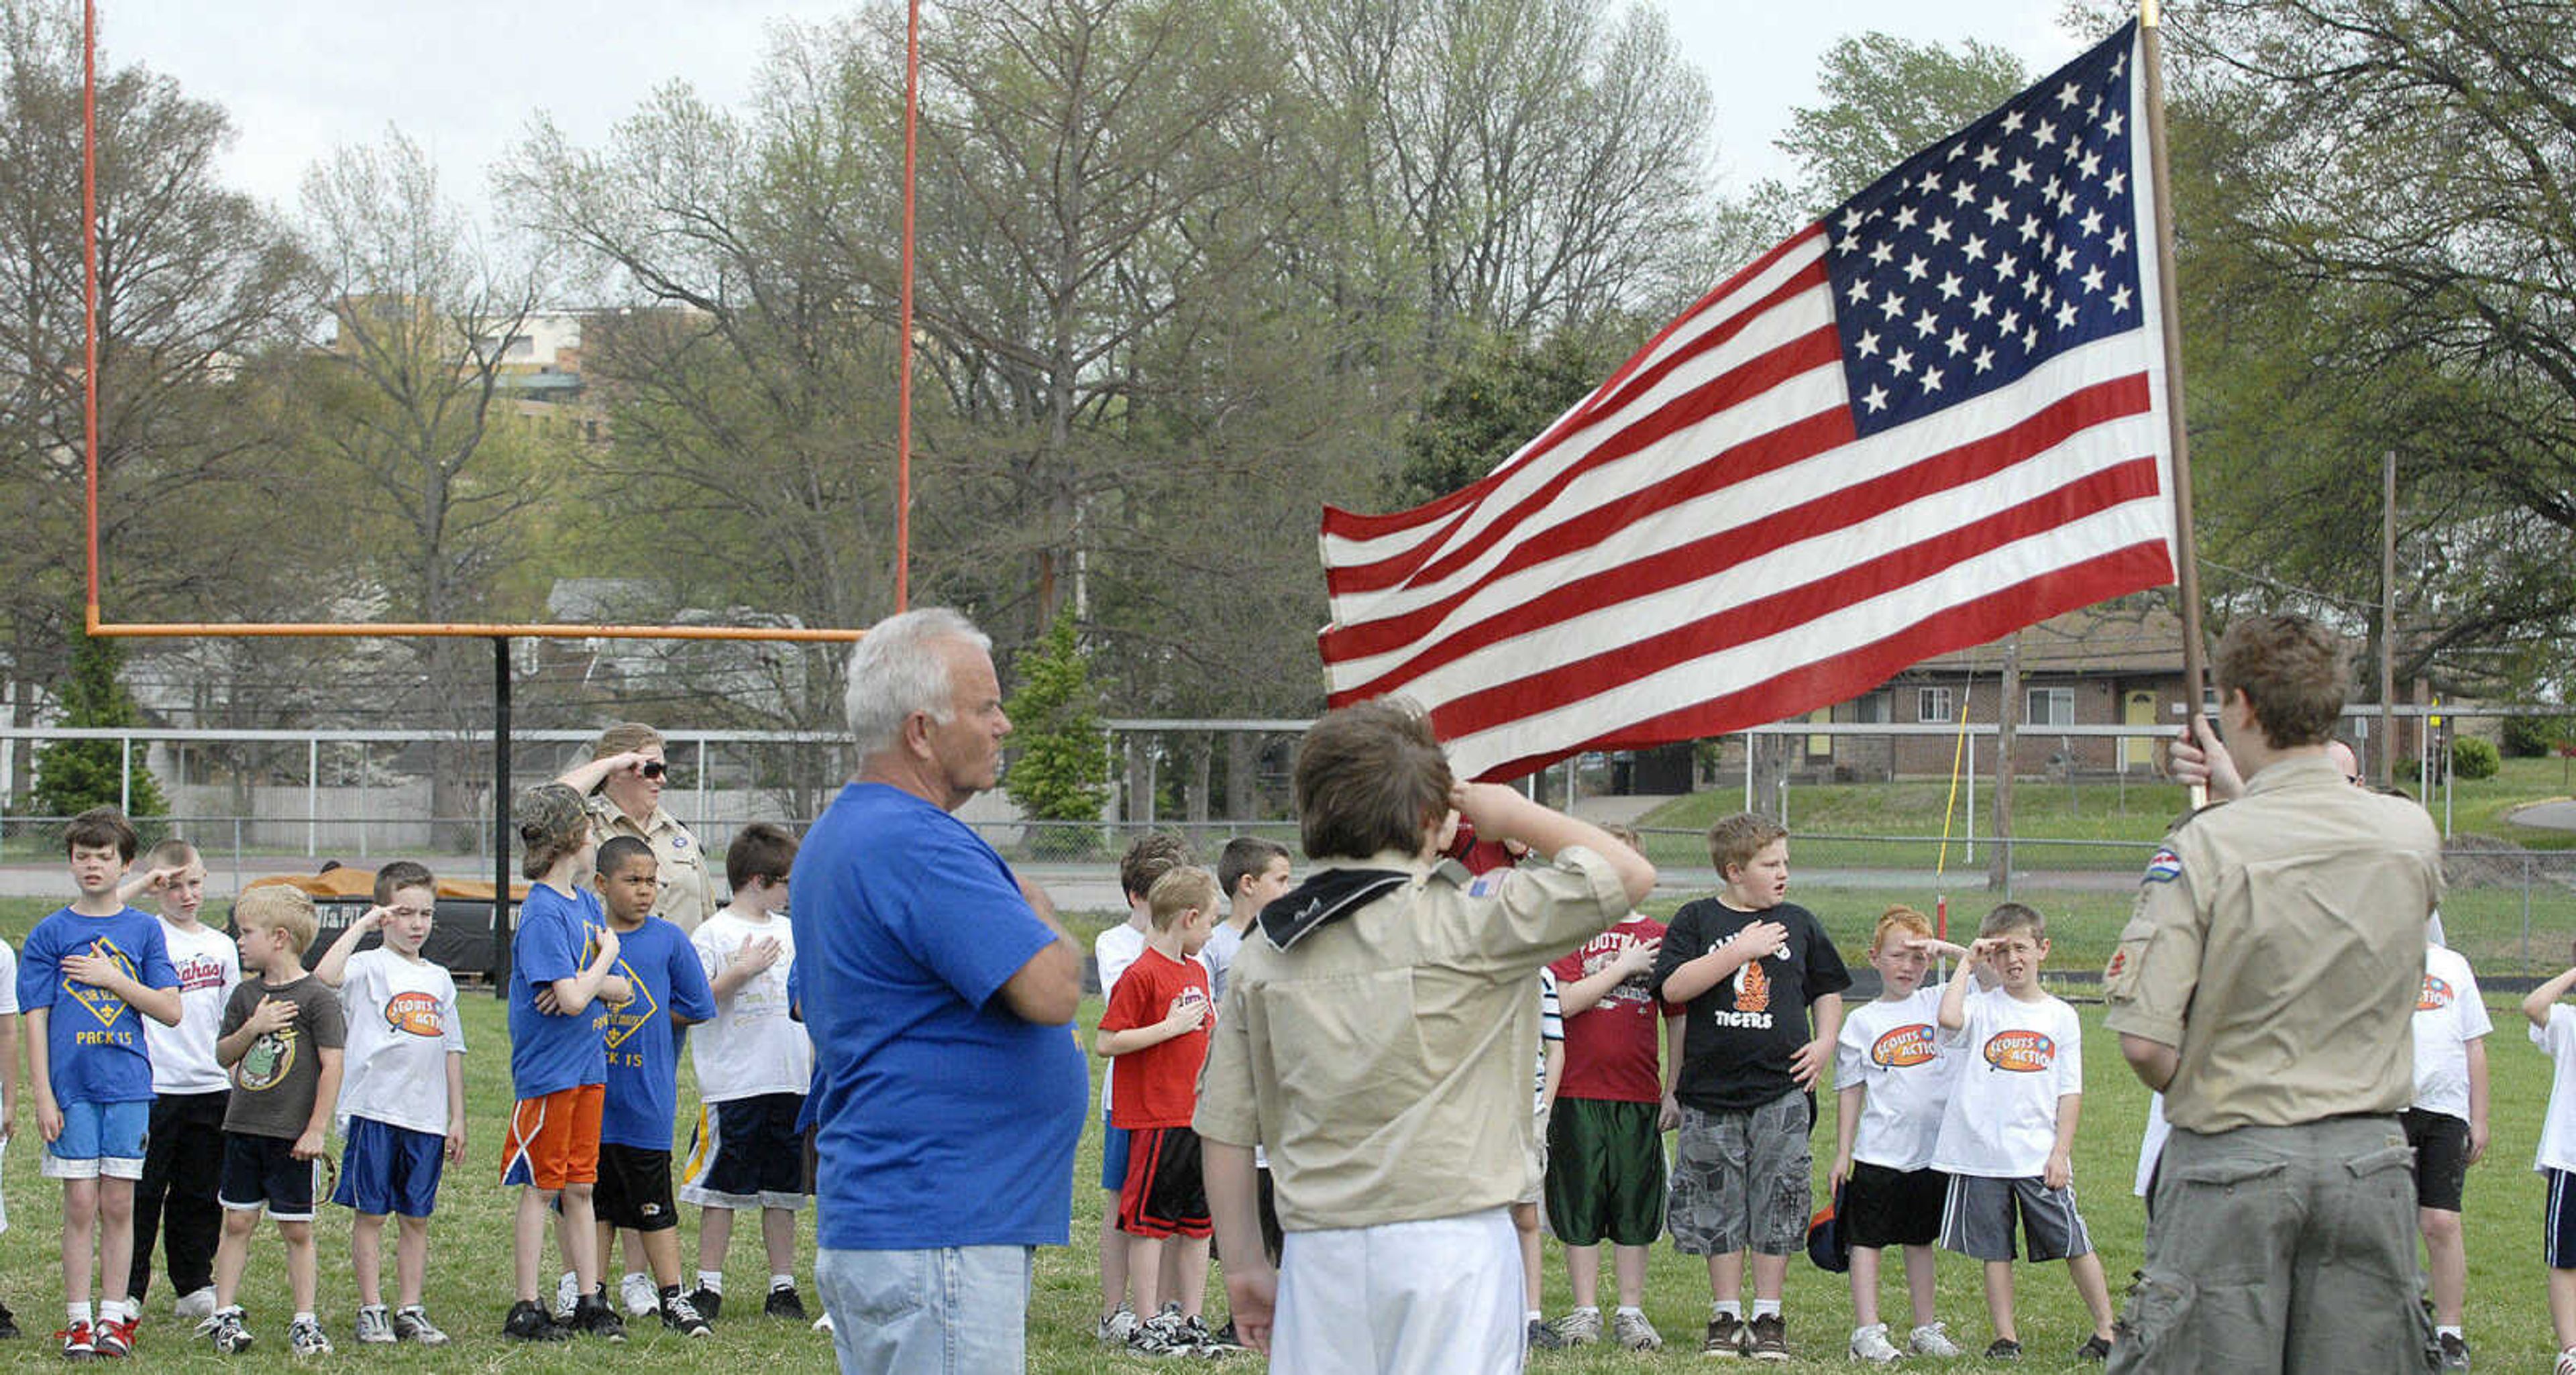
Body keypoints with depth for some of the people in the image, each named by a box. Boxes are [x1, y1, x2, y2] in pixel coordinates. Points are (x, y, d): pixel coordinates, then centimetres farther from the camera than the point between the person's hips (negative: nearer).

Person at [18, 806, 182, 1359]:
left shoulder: (144, 930, 6)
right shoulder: (50, 933, 2)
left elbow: (170, 1011, 0)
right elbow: (35, 1019, 0)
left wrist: (111, 978, -10)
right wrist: (43, 1095, -6)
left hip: (128, 1085, 1)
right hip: (72, 1086, -1)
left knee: (118, 1205, 4)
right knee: (81, 1206, -1)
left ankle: (113, 1316, 11)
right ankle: (77, 1321, 5)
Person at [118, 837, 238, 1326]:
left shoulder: (221, 946, 11)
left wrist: (241, 1084, 13)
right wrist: (140, 885, -20)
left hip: (210, 1088, 4)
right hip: (153, 1086, -4)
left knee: (200, 1195, 10)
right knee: (141, 1193, -1)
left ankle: (195, 1287, 18)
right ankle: (127, 1290, 5)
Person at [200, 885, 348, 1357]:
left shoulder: (316, 996, -8)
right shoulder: (246, 994, 9)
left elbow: (332, 1065, -9)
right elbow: (223, 1055, 11)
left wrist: (317, 1128, -12)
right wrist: (252, 1028, -8)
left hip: (293, 1135, -5)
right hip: (243, 1126, 5)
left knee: (297, 1230, 2)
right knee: (237, 1222, 7)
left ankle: (305, 1322, 9)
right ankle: (224, 1314, 13)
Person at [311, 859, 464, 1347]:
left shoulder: (439, 979, 15)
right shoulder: (369, 967, -2)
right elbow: (324, 977, -25)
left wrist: (457, 1118, 13)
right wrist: (362, 925, -18)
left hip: (426, 1118, 5)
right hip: (373, 1110, -5)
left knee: (416, 1217, 8)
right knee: (371, 1214, 0)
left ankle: (410, 1311, 14)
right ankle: (371, 1311, 6)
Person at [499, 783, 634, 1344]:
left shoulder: (586, 903, 11)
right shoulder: (541, 912, -16)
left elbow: (621, 989, 10)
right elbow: (574, 999, -22)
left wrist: (587, 983, -11)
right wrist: (607, 956, -6)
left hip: (588, 1065, 7)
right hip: (548, 1069, -7)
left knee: (580, 1187, 11)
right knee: (541, 1188, -2)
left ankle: (590, 1301, 15)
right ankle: (526, 1310, 3)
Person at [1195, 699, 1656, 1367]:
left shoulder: (1262, 958, 7)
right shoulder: (1459, 926, -7)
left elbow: (1225, 1131, 9)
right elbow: (1630, 874, -4)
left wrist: (1243, 1265, 18)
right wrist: (1517, 815, 10)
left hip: (1319, 1256, 4)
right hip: (1451, 1239, -4)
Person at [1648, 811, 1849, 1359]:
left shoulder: (1798, 923, 9)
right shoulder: (1698, 920, 1)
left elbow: (1828, 990, 21)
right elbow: (1674, 987, -12)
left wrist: (1825, 1042, 5)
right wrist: (1741, 950, -15)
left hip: (1782, 1088, 1)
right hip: (1713, 1086, -1)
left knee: (1777, 1206, 0)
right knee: (1717, 1207, 4)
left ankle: (1768, 1318, 9)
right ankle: (1726, 1316, 14)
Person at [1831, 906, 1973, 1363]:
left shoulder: (1939, 1003, 5)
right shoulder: (1862, 1021, 1)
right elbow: (1850, 1090, 4)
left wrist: (1947, 949, -13)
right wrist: (1842, 1152, 1)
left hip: (1933, 1151, 2)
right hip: (1878, 1153, -2)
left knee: (1921, 1240, 13)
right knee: (1867, 1240, -1)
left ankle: (1925, 1330, 20)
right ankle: (1867, 1332, 2)